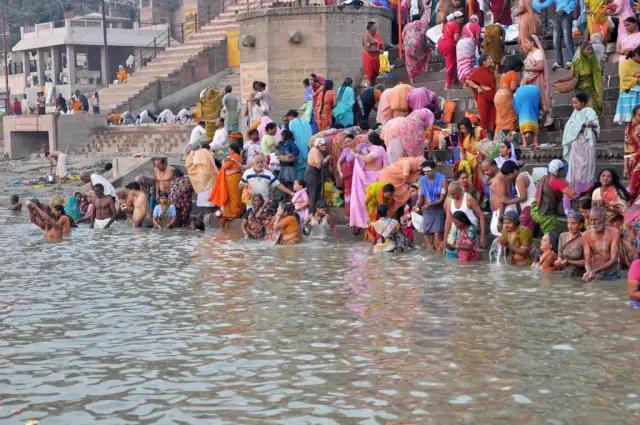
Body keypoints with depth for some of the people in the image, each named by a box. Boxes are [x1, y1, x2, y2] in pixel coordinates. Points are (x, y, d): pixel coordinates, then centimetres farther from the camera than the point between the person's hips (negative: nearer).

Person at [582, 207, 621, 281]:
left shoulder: (614, 232, -13)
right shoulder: (586, 235, -10)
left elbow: (613, 259, -18)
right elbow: (587, 261, -13)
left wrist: (595, 271, -31)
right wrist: (589, 272, -36)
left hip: (612, 275, 0)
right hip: (595, 276, 0)